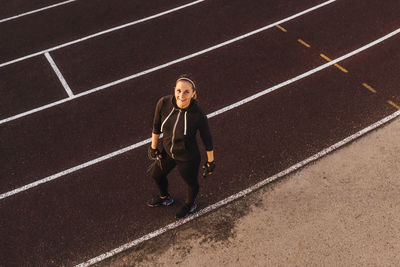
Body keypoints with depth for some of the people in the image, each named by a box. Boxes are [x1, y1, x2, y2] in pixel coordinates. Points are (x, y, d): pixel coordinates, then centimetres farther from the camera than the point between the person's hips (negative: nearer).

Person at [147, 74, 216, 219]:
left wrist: (211, 162, -3)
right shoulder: (163, 103, -24)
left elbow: (207, 139, -15)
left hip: (188, 159, -4)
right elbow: (156, 126, -5)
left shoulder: (198, 115, -32)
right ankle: (165, 198, 66)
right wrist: (153, 147, 7)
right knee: (156, 174, 30)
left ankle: (190, 204, 62)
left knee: (191, 183, 25)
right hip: (168, 152, 5)